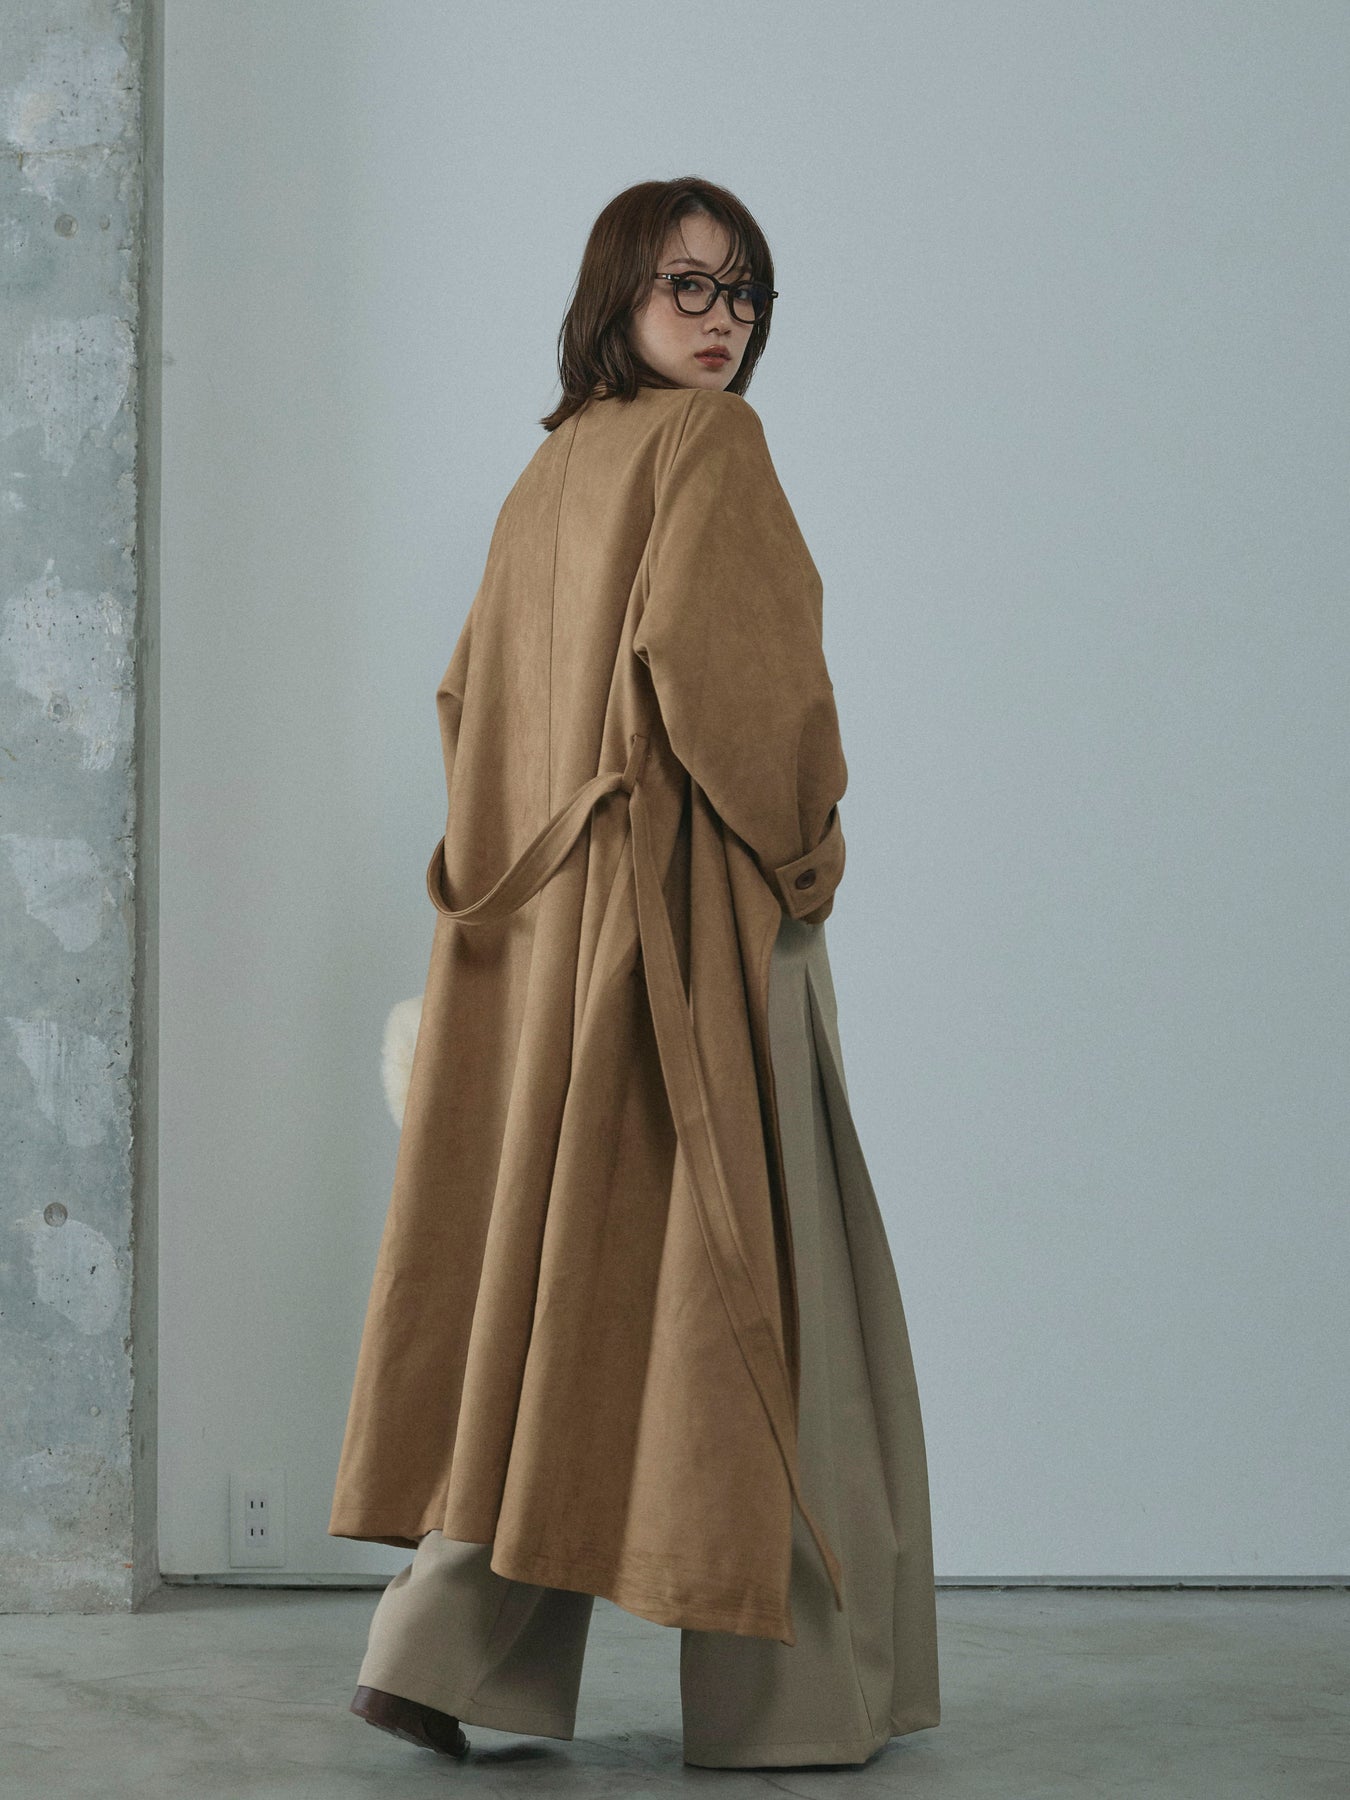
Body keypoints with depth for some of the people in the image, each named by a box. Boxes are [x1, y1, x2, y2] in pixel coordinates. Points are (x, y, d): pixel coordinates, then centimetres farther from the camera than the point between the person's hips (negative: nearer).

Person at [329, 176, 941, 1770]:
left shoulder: (550, 472, 17)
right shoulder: (707, 445, -8)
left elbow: (471, 694, 19)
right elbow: (707, 649, -22)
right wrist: (801, 843, -11)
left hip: (552, 921, 8)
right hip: (692, 912, -8)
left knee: (550, 1272, 10)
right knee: (736, 1274, -3)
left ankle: (448, 1645, 7)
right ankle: (790, 1687, 3)